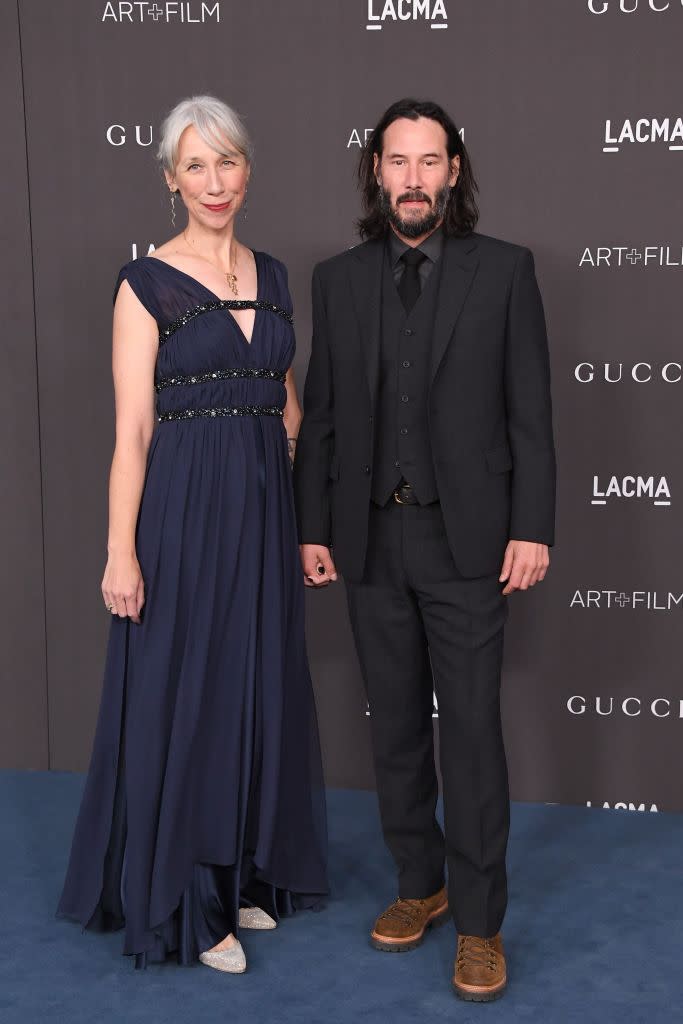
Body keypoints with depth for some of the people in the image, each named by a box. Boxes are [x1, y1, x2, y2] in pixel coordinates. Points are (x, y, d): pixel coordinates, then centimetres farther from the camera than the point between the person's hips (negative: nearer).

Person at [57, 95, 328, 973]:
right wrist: (121, 554, -14)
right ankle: (184, 899, 20)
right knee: (182, 695, 4)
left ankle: (246, 872, 31)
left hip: (263, 512, 6)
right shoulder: (147, 283, -7)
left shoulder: (271, 276, 10)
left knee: (258, 690, 13)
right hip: (184, 510, -6)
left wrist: (301, 517, 10)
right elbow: (131, 431, -10)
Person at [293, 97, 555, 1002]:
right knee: (395, 724, 12)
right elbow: (321, 414, 8)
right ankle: (420, 884, 29)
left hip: (466, 536, -3)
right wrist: (312, 527, 5)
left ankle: (479, 920, 13)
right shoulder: (339, 279, 7)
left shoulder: (504, 270, 0)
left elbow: (531, 411, -2)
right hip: (371, 537, 3)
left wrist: (533, 528, -8)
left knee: (471, 727, 0)